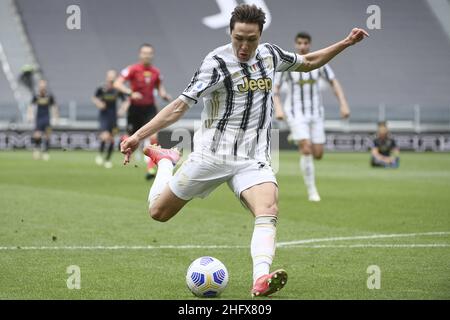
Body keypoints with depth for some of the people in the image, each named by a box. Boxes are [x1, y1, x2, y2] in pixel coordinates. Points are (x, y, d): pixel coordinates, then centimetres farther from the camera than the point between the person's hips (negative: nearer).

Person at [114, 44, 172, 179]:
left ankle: (151, 168, -11)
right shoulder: (132, 69, -8)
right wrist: (130, 93, -29)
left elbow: (160, 87, 18)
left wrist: (165, 95, -5)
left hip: (149, 108, 2)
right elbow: (117, 84, -14)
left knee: (153, 137, -18)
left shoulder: (155, 72, 3)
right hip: (135, 108, -2)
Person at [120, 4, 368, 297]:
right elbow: (180, 106, -17)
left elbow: (308, 63, 26)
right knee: (158, 213, 7)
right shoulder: (217, 62, -14)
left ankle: (261, 279, -44)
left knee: (269, 212, -27)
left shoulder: (270, 54, 5)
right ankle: (165, 160, 38)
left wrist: (345, 43, 19)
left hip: (253, 159, 3)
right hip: (212, 154, -3)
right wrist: (138, 136, -24)